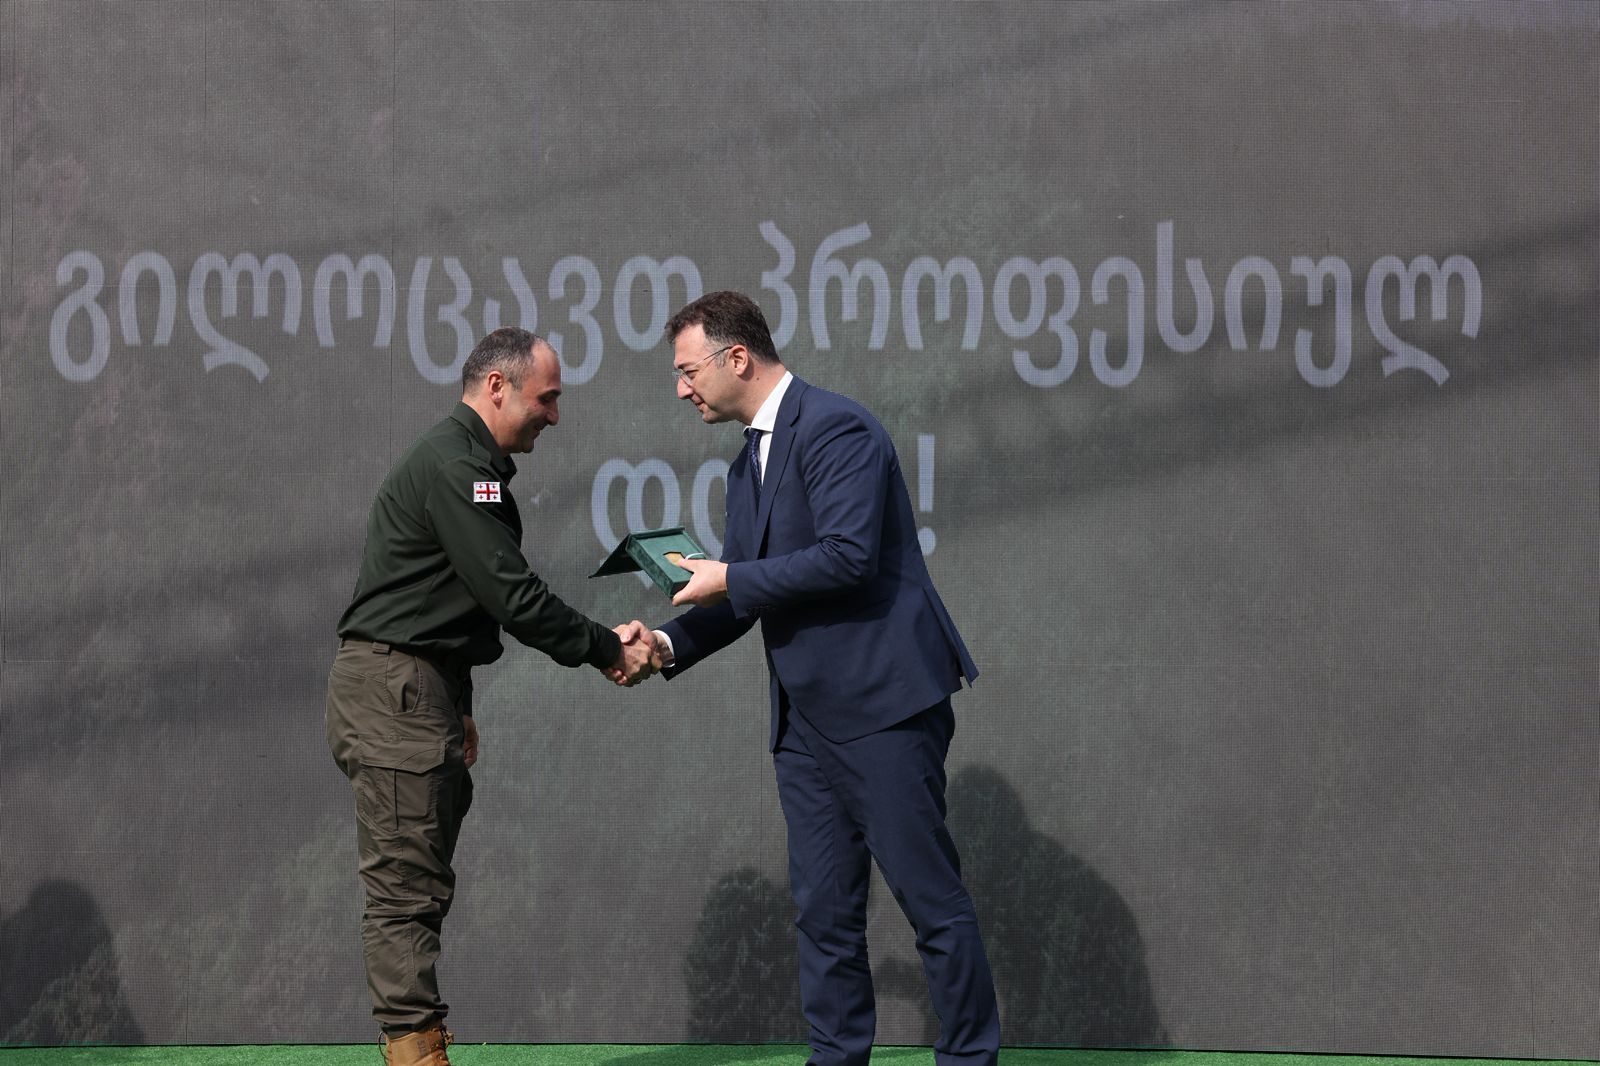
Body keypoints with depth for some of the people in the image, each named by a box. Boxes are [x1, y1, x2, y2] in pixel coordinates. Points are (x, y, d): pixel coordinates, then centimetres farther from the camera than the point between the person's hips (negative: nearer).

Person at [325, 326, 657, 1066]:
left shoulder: (467, 464, 20)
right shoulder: (454, 466, -14)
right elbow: (514, 597, -18)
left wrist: (458, 709, 25)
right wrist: (606, 650, -10)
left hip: (418, 693, 11)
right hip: (391, 690, -11)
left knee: (418, 886, 8)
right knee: (406, 888, -11)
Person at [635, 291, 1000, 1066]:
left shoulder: (835, 428, -11)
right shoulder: (749, 465, 18)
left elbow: (847, 556, -22)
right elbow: (746, 595, 19)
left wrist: (729, 580, -14)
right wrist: (669, 644, 2)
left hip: (882, 703, -9)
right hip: (806, 719, 9)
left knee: (930, 895, -3)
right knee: (823, 908, 9)